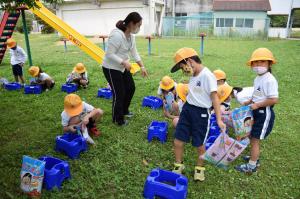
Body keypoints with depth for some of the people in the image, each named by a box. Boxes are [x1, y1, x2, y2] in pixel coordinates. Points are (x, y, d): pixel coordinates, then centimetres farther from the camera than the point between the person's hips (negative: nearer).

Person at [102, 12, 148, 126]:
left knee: (131, 88, 16)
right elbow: (109, 54, -27)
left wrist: (142, 67, 4)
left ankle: (124, 111, 38)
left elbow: (134, 52, 8)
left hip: (123, 67, 9)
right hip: (111, 68, -9)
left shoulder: (131, 35, 1)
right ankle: (117, 119, 18)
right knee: (119, 93, -3)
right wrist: (124, 62, -32)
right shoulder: (117, 35, -27)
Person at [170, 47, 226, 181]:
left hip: (201, 113, -7)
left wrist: (219, 119, -18)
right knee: (178, 140, 9)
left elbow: (215, 98, -17)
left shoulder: (207, 76, -16)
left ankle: (199, 168, 35)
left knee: (199, 144, 9)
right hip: (187, 108, 7)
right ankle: (178, 165, 32)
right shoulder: (193, 75, 8)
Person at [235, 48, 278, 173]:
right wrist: (249, 102, 10)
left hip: (265, 113, -9)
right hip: (257, 111, 9)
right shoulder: (257, 79, 7)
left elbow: (274, 100, -26)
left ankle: (251, 166, 13)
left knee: (255, 140, 0)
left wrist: (257, 105, -20)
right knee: (252, 137, 21)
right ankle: (254, 157, 41)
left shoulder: (270, 80, -21)